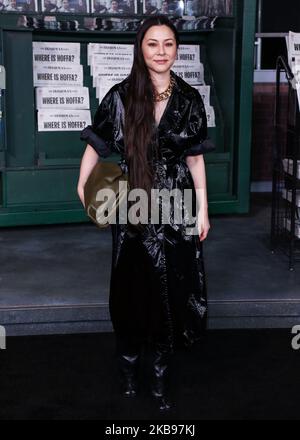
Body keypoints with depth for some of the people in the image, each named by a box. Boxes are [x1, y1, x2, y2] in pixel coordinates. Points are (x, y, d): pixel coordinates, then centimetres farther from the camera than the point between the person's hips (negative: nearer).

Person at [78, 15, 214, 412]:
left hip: (177, 208, 1)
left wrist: (203, 210, 4)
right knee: (132, 286, 8)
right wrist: (83, 186, -12)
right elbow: (96, 145, 1)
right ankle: (129, 361, 29)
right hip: (133, 207, -1)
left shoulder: (190, 100, 1)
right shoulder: (121, 97, -5)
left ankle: (162, 370, 20)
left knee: (172, 288, 6)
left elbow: (195, 158, 5)